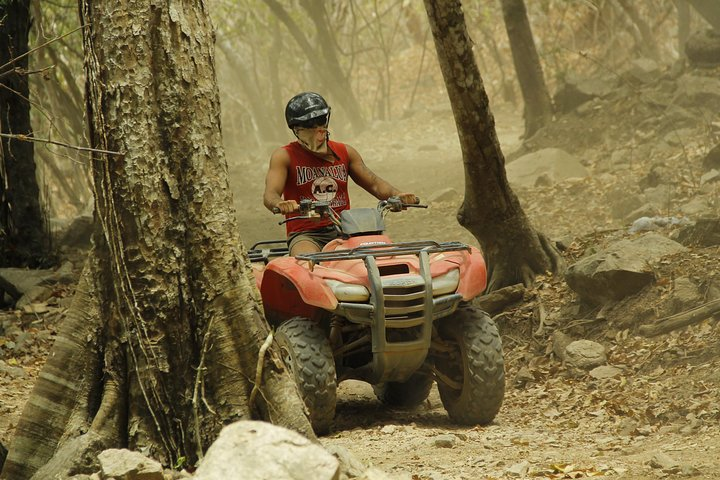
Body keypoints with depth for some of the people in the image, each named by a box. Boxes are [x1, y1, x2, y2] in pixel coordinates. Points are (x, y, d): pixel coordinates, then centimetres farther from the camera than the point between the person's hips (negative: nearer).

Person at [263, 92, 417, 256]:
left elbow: (374, 183, 14)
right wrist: (280, 204, -37)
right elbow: (270, 194, -11)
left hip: (343, 231, 4)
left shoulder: (345, 153, 15)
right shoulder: (284, 156, 2)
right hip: (306, 235, -4)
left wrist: (397, 195, -9)